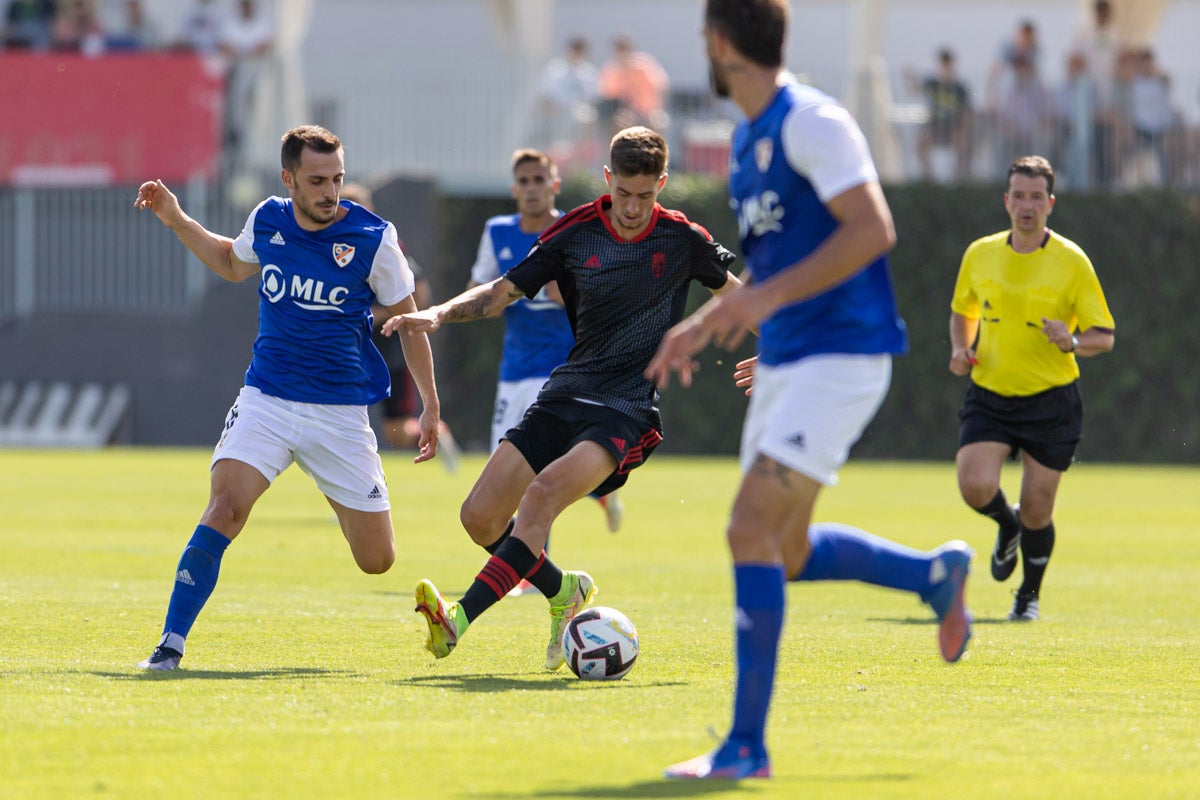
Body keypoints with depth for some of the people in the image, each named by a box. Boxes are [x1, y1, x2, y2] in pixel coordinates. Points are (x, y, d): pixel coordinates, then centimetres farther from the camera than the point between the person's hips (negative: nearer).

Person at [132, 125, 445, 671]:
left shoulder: (372, 239, -9)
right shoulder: (266, 222, 0)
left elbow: (408, 320, 3)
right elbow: (233, 264, 24)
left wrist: (431, 405, 3)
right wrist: (176, 221, 13)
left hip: (341, 414, -1)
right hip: (266, 400, 1)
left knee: (377, 561, 3)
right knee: (224, 509, -24)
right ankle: (170, 644, -17)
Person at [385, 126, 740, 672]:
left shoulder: (683, 240, 0)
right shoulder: (575, 235, 3)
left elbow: (735, 292, 19)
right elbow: (503, 291, 5)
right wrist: (438, 314, -10)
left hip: (630, 407, -4)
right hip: (566, 394, 4)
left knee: (543, 494, -29)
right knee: (480, 516, -5)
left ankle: (458, 621, -35)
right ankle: (564, 592, 22)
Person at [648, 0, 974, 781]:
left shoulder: (813, 123, -14)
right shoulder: (748, 140, 15)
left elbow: (872, 231, -22)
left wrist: (768, 298, -26)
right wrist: (704, 324, 18)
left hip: (842, 357, -10)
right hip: (782, 363, 10)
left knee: (752, 529, -16)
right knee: (783, 553, 12)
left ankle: (746, 746, -13)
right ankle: (937, 573, 32)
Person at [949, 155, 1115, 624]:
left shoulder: (1071, 261, -6)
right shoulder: (979, 255, 3)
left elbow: (1104, 337, -4)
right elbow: (962, 312, 21)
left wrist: (1072, 342, -25)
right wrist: (960, 349, 1)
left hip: (1051, 401, -2)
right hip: (989, 394, 2)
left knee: (1037, 511, 0)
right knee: (976, 487, -19)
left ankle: (1030, 595, 28)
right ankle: (1008, 525, 18)